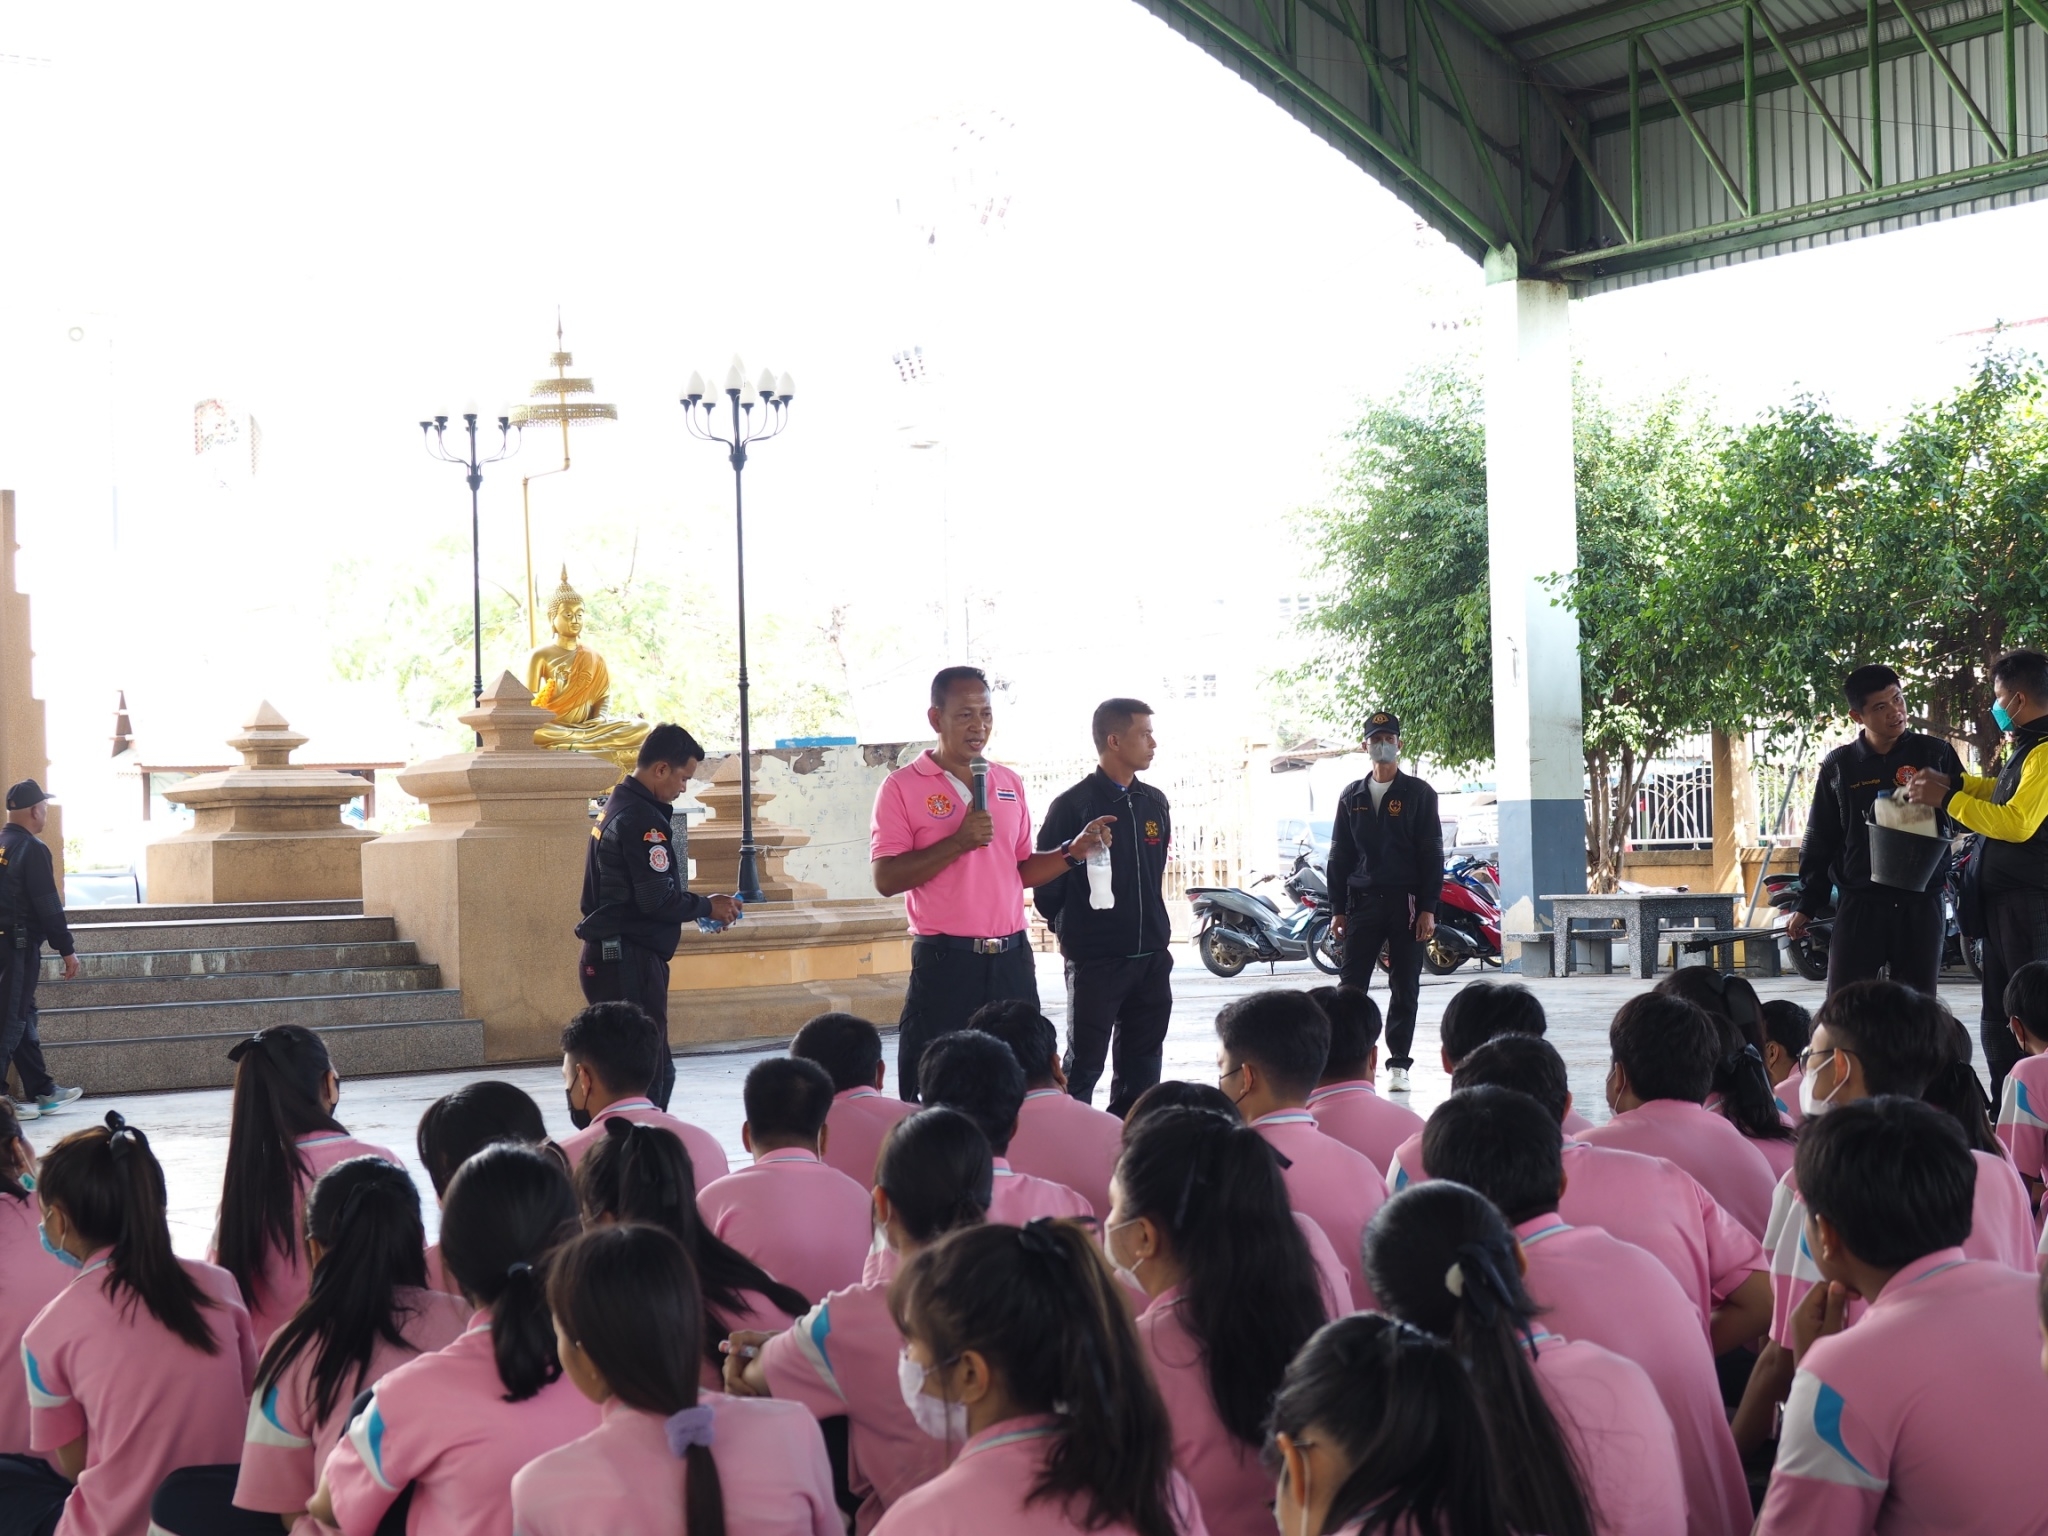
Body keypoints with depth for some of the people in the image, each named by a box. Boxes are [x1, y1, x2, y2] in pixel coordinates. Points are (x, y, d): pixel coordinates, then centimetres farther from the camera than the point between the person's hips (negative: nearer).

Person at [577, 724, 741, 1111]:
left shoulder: (617, 809, 16)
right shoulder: (641, 820, -16)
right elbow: (657, 899, -20)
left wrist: (697, 906, 12)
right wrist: (708, 907, -4)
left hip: (608, 958, 10)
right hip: (629, 960, -10)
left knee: (657, 1069, 14)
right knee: (647, 1073, -9)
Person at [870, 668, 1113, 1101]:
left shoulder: (1009, 784, 14)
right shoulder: (902, 787, -3)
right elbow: (886, 878, -10)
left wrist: (1073, 852, 2)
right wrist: (958, 842, -17)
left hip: (1011, 959, 5)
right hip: (944, 962, -5)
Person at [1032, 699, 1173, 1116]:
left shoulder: (1155, 804, 9)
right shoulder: (1073, 806, -9)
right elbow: (1045, 881, -4)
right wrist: (1070, 930, 6)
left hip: (1152, 956, 6)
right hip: (1095, 958, -6)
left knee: (1142, 1066, 10)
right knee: (1084, 1066, 1)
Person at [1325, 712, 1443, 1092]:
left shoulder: (1418, 794, 3)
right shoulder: (1352, 796, 11)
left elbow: (1432, 855, 0)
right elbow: (1339, 856, 12)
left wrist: (1428, 909, -8)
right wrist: (1337, 910, 5)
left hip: (1405, 904, -2)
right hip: (1362, 903, 2)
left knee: (1404, 987, 2)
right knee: (1351, 987, -3)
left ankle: (1398, 1064, 8)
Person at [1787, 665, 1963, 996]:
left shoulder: (1935, 754, 3)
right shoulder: (1838, 766, 5)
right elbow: (1820, 841, 10)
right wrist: (1807, 905, 7)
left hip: (1921, 902, 0)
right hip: (1860, 903, 0)